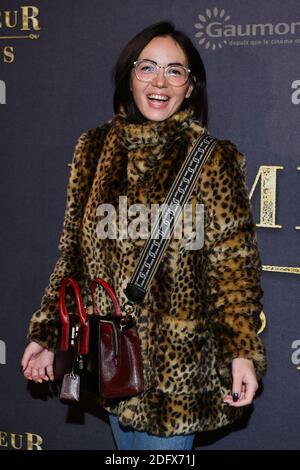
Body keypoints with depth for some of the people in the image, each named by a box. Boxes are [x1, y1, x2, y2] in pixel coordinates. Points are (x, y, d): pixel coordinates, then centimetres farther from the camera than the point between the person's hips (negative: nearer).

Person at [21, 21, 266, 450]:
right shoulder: (94, 149, 4)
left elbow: (233, 266, -10)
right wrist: (46, 335, 6)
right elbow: (73, 254, 8)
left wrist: (242, 351, -19)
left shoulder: (212, 160, -8)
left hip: (177, 361, -4)